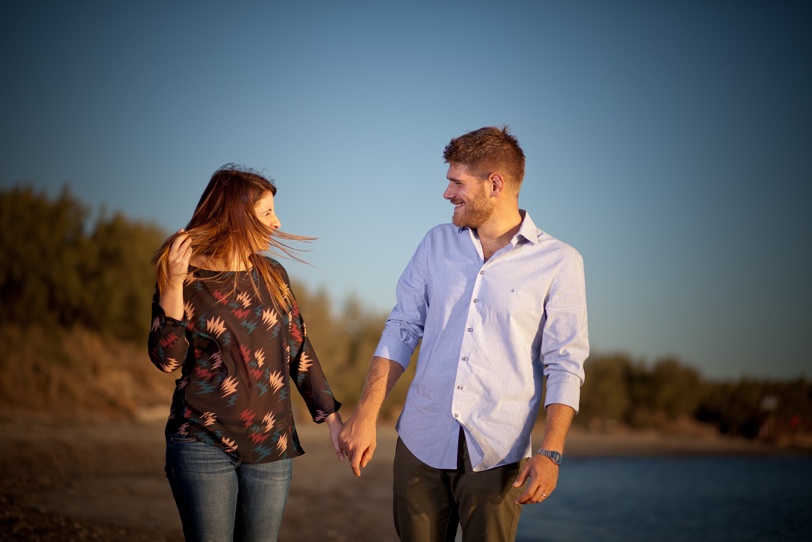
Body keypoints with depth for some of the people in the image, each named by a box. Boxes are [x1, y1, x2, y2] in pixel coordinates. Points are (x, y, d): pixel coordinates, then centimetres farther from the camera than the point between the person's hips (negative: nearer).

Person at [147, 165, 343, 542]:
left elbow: (299, 350, 9)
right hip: (205, 444, -3)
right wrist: (174, 284, -20)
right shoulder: (186, 278, -4)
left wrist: (332, 418, 5)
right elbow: (168, 359, -12)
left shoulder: (272, 275, 6)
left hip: (271, 446, 4)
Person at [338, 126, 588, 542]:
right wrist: (365, 415, -3)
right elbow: (402, 330, 6)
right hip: (420, 443, 3)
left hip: (496, 455, -3)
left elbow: (565, 364, -5)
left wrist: (550, 453, -14)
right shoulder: (436, 243, 7)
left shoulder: (559, 263, -5)